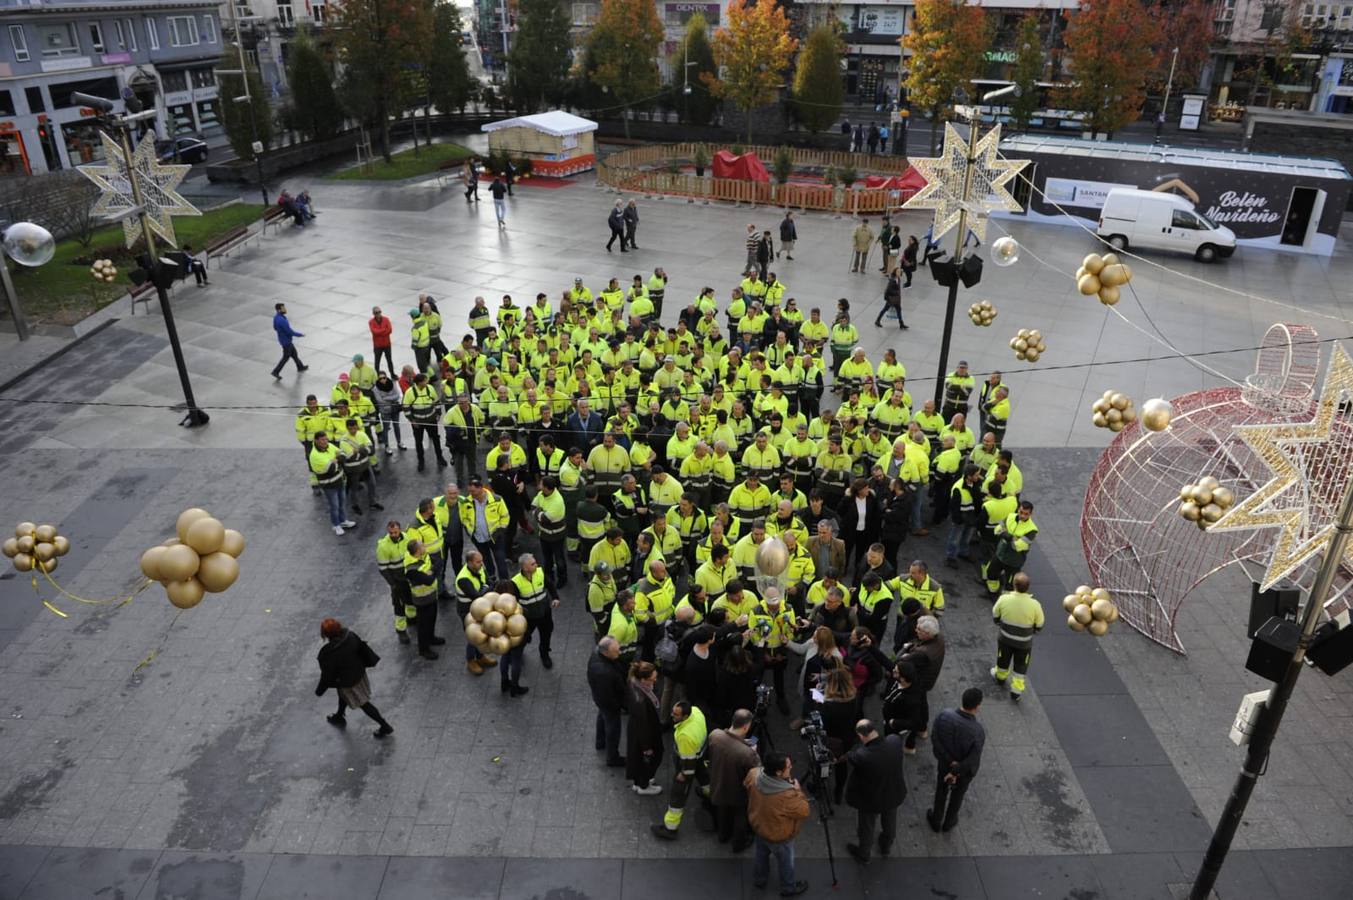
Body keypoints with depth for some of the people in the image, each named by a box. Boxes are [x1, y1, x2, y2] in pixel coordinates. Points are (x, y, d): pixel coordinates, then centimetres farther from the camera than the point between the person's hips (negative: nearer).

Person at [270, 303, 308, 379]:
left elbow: (275, 328, 10)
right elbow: (290, 332, -28)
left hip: (283, 338, 9)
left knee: (294, 353, 24)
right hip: (286, 341, -9)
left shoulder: (276, 317, -5)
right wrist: (300, 335, -13)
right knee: (286, 357, 7)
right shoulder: (282, 320, -35)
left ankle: (300, 367, 41)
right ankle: (276, 372, 15)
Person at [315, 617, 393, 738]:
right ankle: (339, 718, 60)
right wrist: (373, 660, 15)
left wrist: (319, 690, -4)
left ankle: (385, 726, 24)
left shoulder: (328, 653, -36)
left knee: (363, 703, 13)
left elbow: (327, 675, -22)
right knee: (343, 695, 34)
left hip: (347, 682, -7)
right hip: (359, 672, 7)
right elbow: (364, 648, -4)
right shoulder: (350, 636, -21)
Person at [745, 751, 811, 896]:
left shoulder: (753, 775, -27)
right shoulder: (787, 795, -43)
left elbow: (746, 785, -2)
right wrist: (797, 790, -16)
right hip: (778, 835, -5)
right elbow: (804, 812, -25)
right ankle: (788, 888, 50)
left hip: (758, 825, 5)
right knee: (785, 861, 25)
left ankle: (759, 879, 57)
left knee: (761, 854, 33)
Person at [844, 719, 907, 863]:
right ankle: (886, 846, 60)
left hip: (870, 800, -4)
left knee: (866, 827, 26)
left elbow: (849, 757, -16)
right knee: (889, 821, 33)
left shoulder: (861, 756, -41)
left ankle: (863, 854, 53)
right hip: (893, 794, 4)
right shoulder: (895, 741, -30)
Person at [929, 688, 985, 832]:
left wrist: (951, 763, -19)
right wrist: (954, 772, -14)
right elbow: (972, 762, -29)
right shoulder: (978, 732, -38)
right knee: (958, 793, 29)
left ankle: (936, 820, 52)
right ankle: (948, 821, 53)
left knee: (941, 791, 29)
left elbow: (936, 742, -24)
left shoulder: (943, 715, -32)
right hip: (965, 770, -2)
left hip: (944, 763, 2)